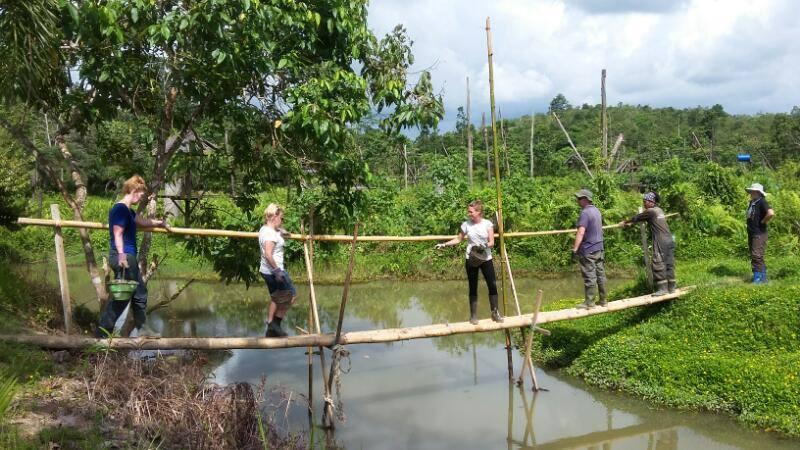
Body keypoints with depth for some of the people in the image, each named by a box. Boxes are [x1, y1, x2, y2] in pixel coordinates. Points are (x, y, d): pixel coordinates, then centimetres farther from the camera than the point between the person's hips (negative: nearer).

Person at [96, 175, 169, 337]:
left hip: (128, 257, 11)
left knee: (139, 292, 17)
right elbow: (118, 234, -21)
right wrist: (121, 255, -31)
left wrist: (160, 223, 46)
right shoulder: (120, 209, -12)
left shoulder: (127, 210, 18)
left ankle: (141, 329, 26)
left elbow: (142, 221, 34)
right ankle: (103, 330, -2)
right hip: (124, 257, -11)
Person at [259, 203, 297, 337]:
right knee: (291, 295, 1)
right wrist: (277, 270, -27)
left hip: (267, 271, 10)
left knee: (276, 299, 18)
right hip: (274, 271, -10)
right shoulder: (271, 233, -20)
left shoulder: (264, 229, 11)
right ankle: (275, 324, 3)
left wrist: (280, 231, 18)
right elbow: (268, 254, -29)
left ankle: (271, 330, 20)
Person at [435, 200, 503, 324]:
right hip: (471, 260, 1)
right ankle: (473, 315, 13)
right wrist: (444, 244, 1)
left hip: (486, 259, 0)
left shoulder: (488, 224, -5)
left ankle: (495, 313, 14)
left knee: (492, 286, -1)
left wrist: (484, 246, -27)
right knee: (473, 288, 5)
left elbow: (492, 242, -7)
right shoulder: (466, 224, -1)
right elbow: (458, 239, 10)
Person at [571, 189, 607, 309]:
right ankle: (603, 300, 19)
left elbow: (581, 232, -27)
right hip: (599, 249, 9)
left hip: (588, 250, -9)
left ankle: (589, 302, 5)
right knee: (600, 274, 12)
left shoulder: (585, 213, -18)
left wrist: (575, 249, -29)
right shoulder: (596, 210, 11)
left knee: (589, 276, -2)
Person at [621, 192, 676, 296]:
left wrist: (625, 222, 19)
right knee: (669, 264, 10)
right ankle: (671, 287, 14)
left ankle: (662, 288, -5)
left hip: (660, 242, -9)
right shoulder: (659, 210, 18)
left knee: (658, 264, -5)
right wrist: (630, 223, 39)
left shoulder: (650, 211, -7)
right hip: (670, 240, 9)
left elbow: (636, 218, 4)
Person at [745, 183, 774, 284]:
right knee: (754, 256, 14)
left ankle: (758, 278, -10)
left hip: (759, 234, -10)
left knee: (756, 256, -12)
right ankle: (763, 277, 23)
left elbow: (771, 213, -29)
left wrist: (762, 222, -16)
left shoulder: (762, 202, -13)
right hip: (751, 233, 10)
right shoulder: (752, 203, 13)